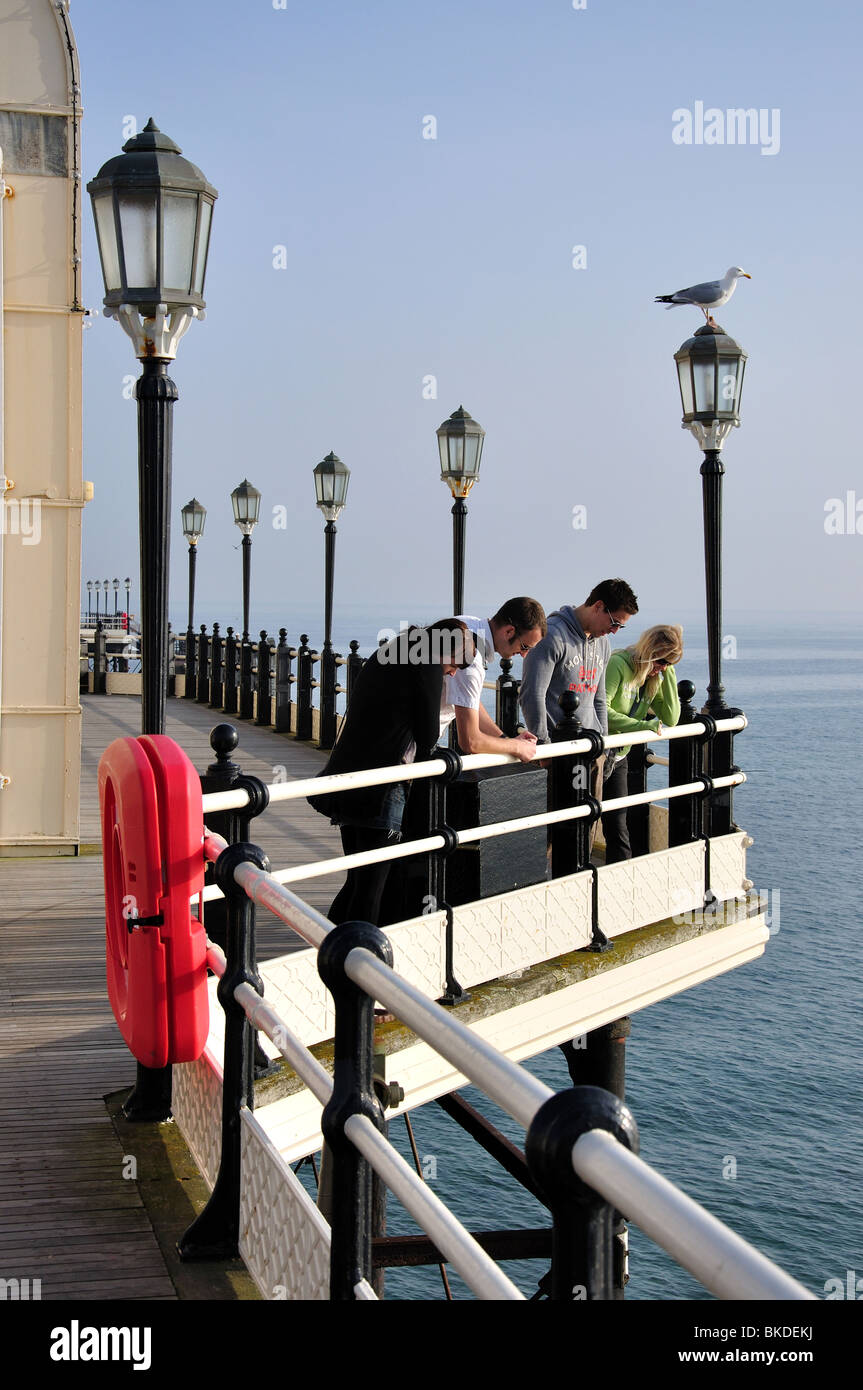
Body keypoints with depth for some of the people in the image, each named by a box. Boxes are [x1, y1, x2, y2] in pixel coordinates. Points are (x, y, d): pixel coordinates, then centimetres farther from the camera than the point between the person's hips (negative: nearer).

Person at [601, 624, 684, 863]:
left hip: (618, 758, 7)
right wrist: (643, 725, -24)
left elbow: (671, 719, 0)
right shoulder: (618, 665, -17)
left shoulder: (654, 678, 8)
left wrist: (669, 674, -4)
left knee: (617, 825, 8)